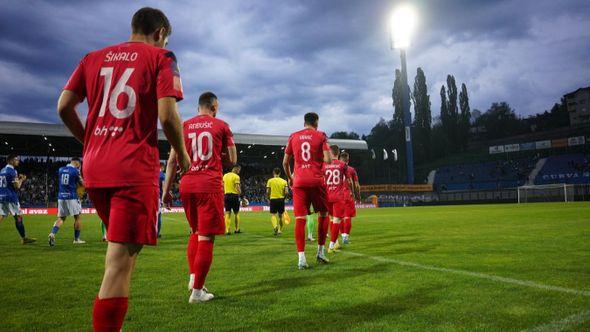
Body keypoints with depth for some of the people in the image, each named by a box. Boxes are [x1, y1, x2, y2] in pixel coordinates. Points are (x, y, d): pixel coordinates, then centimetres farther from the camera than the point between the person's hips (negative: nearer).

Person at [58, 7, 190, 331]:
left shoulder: (94, 58, 16)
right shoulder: (160, 58, 1)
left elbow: (64, 107, 10)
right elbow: (167, 116, -11)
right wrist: (183, 156, 4)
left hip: (94, 170, 7)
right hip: (134, 170, -6)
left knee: (121, 247, 26)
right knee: (120, 263, -5)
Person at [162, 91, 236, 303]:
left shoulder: (184, 126, 13)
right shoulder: (221, 126, 6)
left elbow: (172, 161, 8)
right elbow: (232, 160, 7)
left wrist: (166, 190, 10)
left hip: (187, 185, 4)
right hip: (210, 185, -4)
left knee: (195, 232, 22)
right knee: (206, 236, 0)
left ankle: (193, 277, 15)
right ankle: (197, 291, 2)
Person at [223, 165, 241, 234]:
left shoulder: (225, 175, 11)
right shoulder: (236, 176, -7)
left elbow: (223, 186, 12)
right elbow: (237, 187, -15)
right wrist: (239, 192, 2)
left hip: (227, 195, 5)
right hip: (234, 195, -4)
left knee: (227, 213, 4)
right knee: (236, 213, 10)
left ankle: (227, 230, -3)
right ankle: (236, 229, 16)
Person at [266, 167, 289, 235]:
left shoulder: (270, 181, -1)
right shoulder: (284, 181, 4)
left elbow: (267, 192, -5)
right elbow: (286, 192, -5)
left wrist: (269, 199, 11)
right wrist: (283, 197, 12)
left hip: (273, 199, -2)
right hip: (281, 199, 2)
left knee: (273, 214, 2)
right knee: (280, 216, 13)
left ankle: (275, 226, -24)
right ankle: (279, 230, 16)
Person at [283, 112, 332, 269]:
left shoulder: (293, 136, 11)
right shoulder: (320, 136, 3)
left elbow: (285, 162, 11)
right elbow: (328, 160, -8)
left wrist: (290, 178, 26)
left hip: (299, 181, 2)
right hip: (316, 180, -1)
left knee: (300, 218, -1)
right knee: (323, 214, 16)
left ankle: (301, 258, -5)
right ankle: (321, 251, 20)